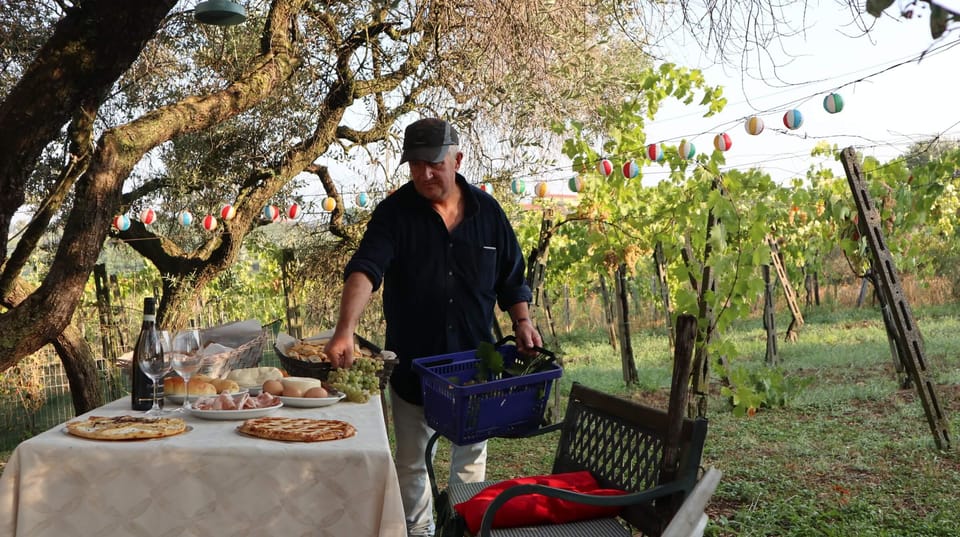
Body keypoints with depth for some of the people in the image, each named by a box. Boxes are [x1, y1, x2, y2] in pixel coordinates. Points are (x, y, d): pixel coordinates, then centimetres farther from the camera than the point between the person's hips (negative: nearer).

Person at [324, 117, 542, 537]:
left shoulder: (487, 211, 0)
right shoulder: (395, 212, -9)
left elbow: (510, 277, 9)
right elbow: (365, 270, -24)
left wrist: (522, 322, -6)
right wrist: (345, 331, -39)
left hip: (475, 362, 2)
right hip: (412, 364, -1)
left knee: (471, 455, 15)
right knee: (412, 462, 12)